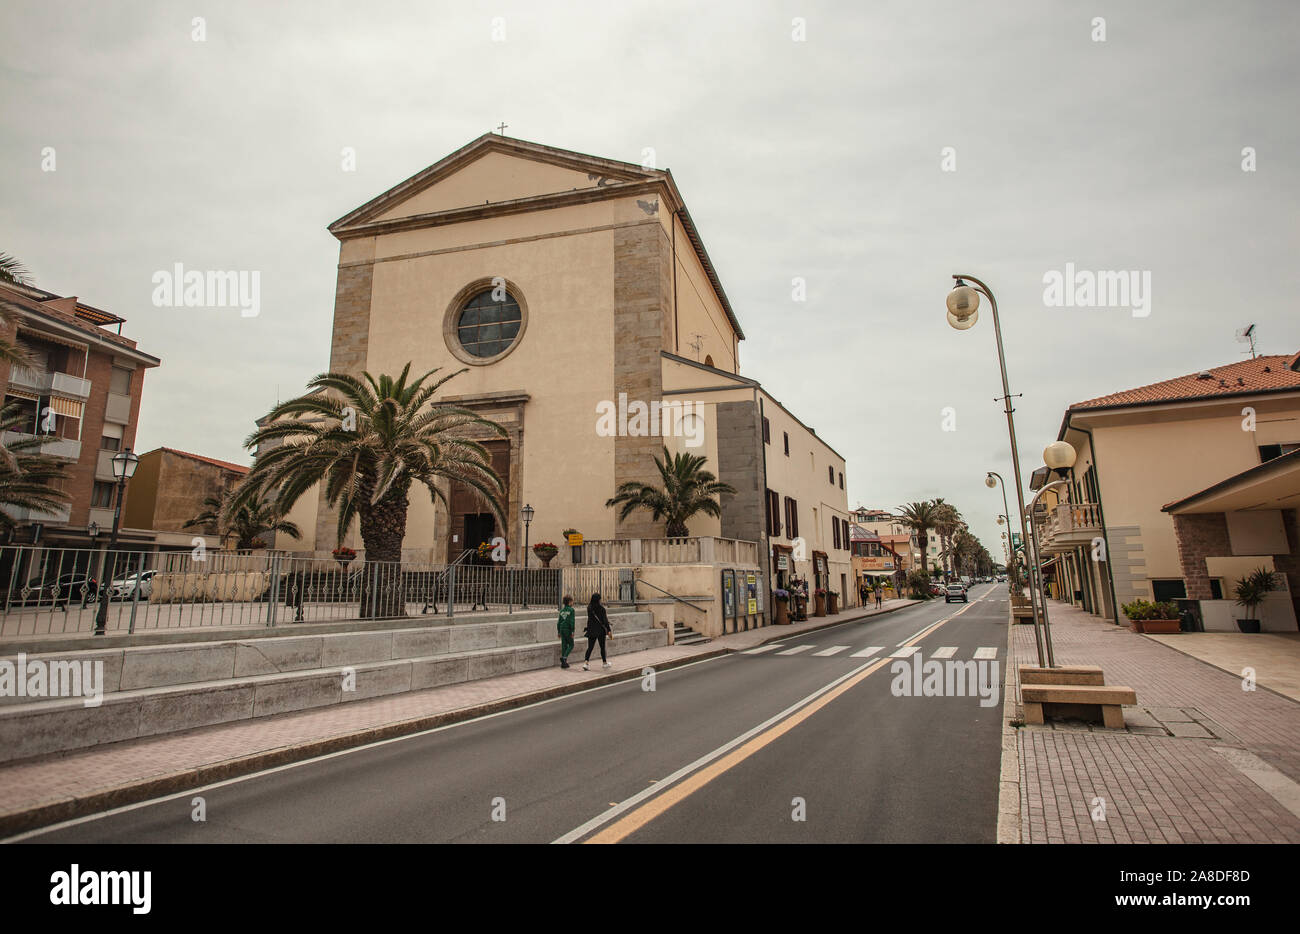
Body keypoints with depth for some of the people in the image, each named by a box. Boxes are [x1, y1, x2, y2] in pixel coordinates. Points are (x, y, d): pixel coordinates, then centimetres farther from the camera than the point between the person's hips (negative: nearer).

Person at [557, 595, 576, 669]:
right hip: (568, 629, -6)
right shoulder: (571, 610, -8)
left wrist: (559, 631, 19)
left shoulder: (562, 610, 11)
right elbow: (572, 621, -12)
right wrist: (572, 631, -11)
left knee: (564, 645, 10)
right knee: (571, 645, 4)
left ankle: (563, 663, 10)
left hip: (562, 629, 6)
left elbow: (559, 621, 13)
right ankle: (564, 657, -16)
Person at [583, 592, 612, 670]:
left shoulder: (589, 608, -1)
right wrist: (609, 630, -6)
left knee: (590, 647, 4)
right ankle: (605, 662, 26)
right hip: (600, 630, -3)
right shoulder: (601, 609, -15)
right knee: (602, 647, 13)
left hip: (591, 630, 3)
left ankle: (586, 662, -14)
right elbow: (605, 620, -13)